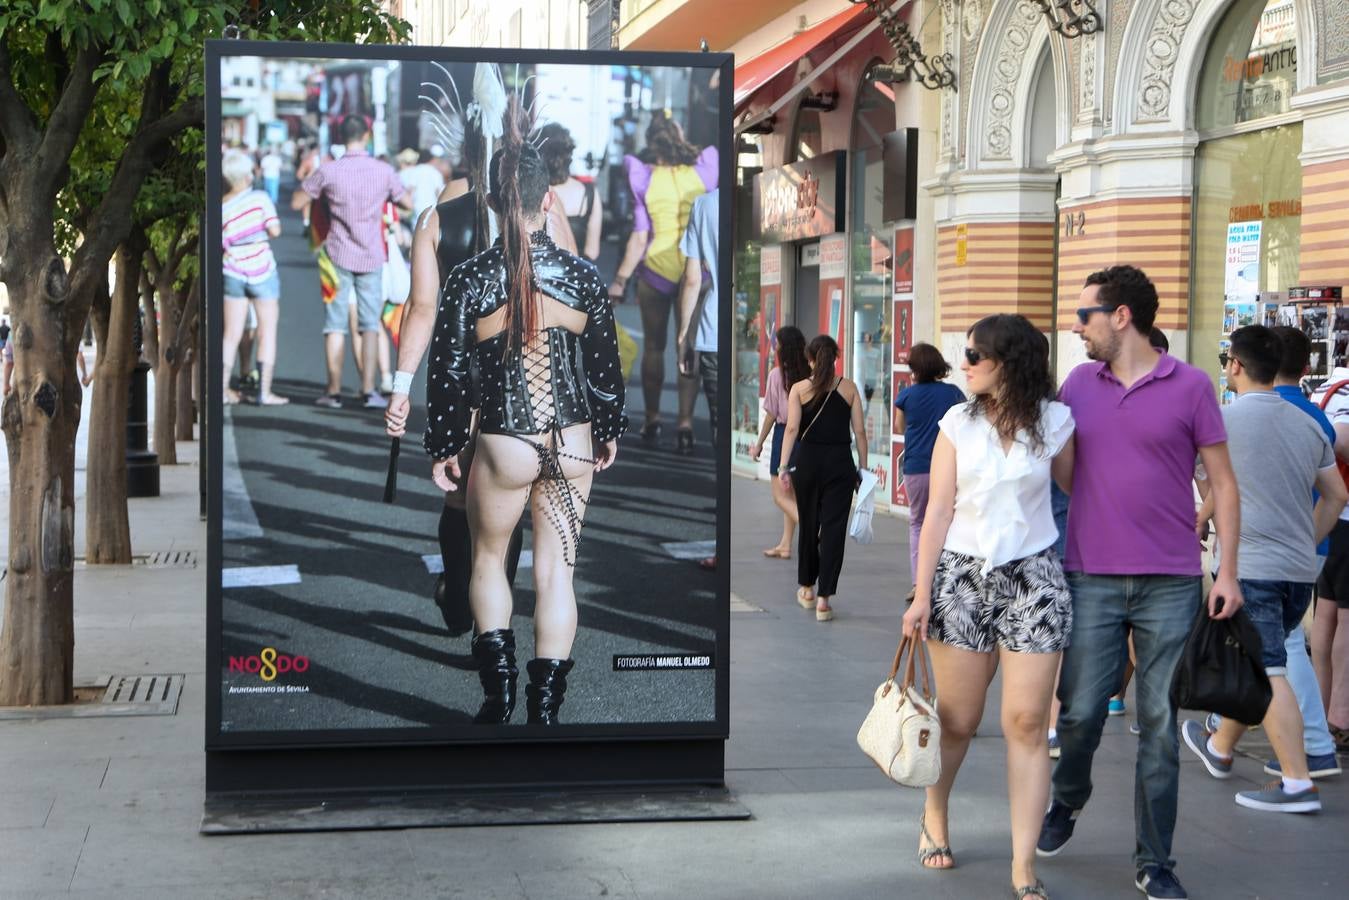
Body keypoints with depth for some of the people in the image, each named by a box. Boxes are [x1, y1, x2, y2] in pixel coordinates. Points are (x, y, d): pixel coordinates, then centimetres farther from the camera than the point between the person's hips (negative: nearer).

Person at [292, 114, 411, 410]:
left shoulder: (328, 171, -9)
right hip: (372, 258, 1)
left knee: (335, 325, 6)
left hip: (339, 255, -1)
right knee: (370, 325, 6)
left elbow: (297, 202, -1)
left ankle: (334, 391, 7)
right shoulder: (384, 171, -6)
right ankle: (369, 390, 3)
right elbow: (407, 204, 7)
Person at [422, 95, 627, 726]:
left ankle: (499, 696, 17)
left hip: (503, 447, -2)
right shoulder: (583, 276, -6)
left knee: (488, 560, 20)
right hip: (574, 444, 2)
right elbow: (606, 365, 3)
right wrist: (611, 432, 18)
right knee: (556, 572, 11)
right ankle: (546, 709, 15)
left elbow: (447, 373, -5)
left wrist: (442, 449, 8)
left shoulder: (468, 281, -11)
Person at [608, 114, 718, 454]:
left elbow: (639, 237, -8)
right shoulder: (703, 170, -5)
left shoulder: (645, 179, -7)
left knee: (654, 346, 12)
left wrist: (620, 280, -1)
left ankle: (652, 420, 16)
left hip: (656, 270, -1)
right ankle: (685, 422, -1)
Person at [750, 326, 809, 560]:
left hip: (784, 433, -6)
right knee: (792, 493, 16)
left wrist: (759, 443, 1)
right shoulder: (811, 374, 1)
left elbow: (771, 414, -9)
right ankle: (785, 545, 22)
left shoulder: (777, 374, -12)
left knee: (781, 496, 1)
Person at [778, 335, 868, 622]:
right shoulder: (849, 388, 2)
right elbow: (860, 431, 0)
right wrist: (862, 466, 7)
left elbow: (792, 428, -9)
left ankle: (807, 588, 31)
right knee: (833, 528, -1)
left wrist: (783, 466, -10)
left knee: (809, 525, 16)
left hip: (808, 461, 1)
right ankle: (824, 599, -7)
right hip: (840, 462, -1)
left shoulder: (799, 389, 0)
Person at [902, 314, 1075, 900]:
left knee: (1027, 723, -4)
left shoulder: (1054, 422, 0)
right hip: (962, 575, 1)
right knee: (957, 720, 8)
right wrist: (922, 595, -3)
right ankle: (935, 816, 36)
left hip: (1033, 581, -1)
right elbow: (939, 512, 1)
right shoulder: (958, 424, 2)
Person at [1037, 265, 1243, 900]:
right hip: (1091, 579, 2)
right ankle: (1068, 799, 33)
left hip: (1172, 584, -2)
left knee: (1160, 724, 3)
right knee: (1080, 709, 3)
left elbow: (1222, 483, 2)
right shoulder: (1077, 385, 7)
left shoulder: (1189, 386, -1)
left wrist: (1228, 571, -5)